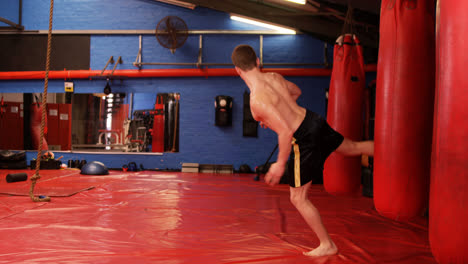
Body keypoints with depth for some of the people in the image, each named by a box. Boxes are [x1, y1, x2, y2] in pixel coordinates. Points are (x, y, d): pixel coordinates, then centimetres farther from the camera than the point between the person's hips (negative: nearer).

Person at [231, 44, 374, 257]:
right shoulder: (274, 77, 0)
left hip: (303, 141, -7)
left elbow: (286, 132, -27)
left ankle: (327, 245, 22)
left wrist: (280, 164, -15)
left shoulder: (257, 100, -24)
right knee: (353, 147, 32)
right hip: (314, 121, 7)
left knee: (298, 199, 10)